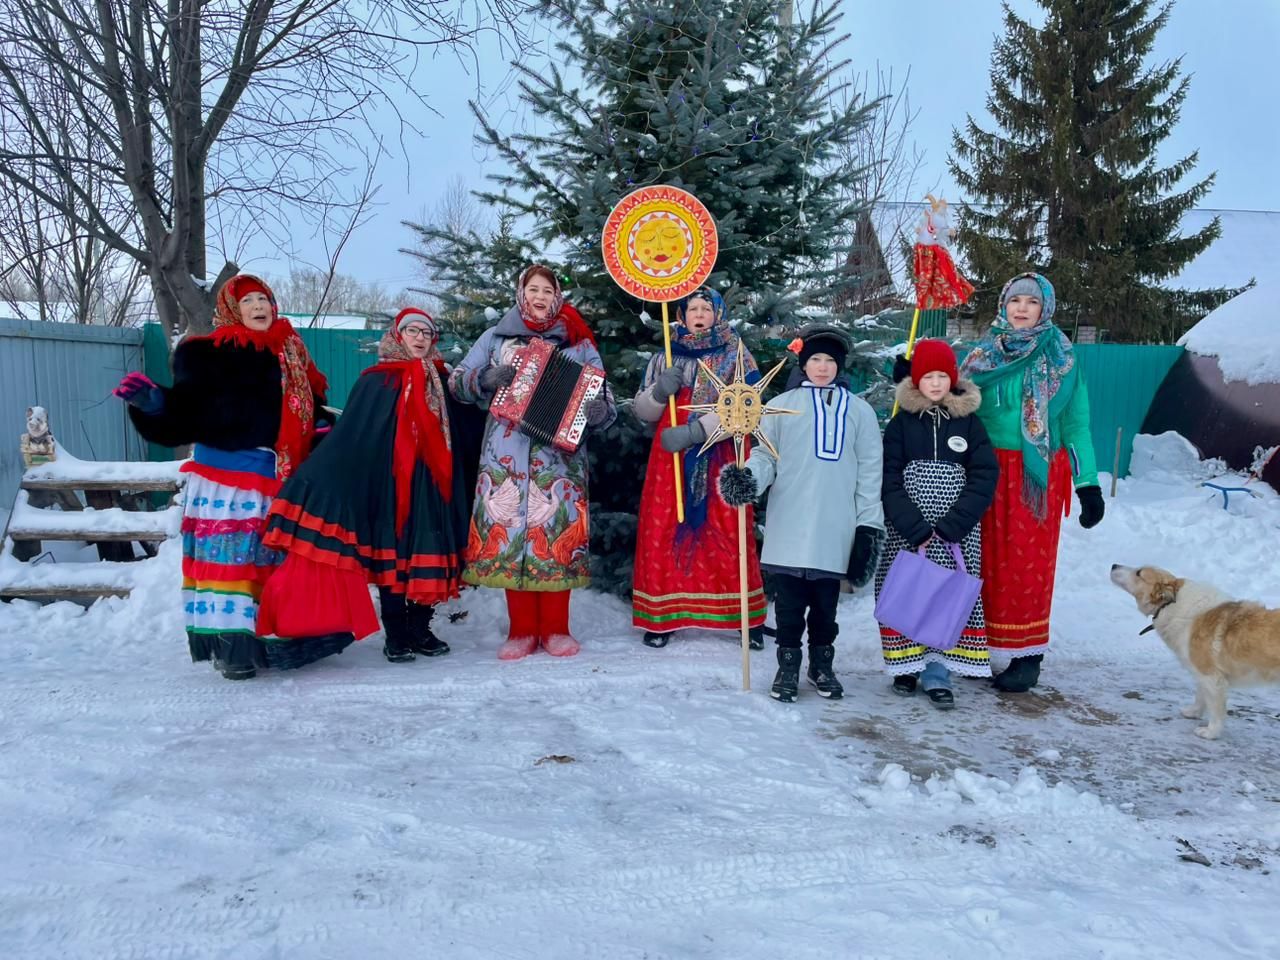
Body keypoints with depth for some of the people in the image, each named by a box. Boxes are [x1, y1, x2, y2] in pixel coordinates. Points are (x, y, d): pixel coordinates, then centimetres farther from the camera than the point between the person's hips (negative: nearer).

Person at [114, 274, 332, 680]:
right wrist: (151, 400, -23)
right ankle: (231, 644, -4)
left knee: (274, 556, 5)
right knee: (228, 552, -8)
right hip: (225, 474, -4)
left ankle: (272, 638, 12)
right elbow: (185, 410, -5)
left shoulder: (291, 353, 15)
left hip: (280, 476, 5)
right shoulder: (206, 354, 1)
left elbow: (309, 405, 21)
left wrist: (323, 427, 2)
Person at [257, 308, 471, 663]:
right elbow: (348, 435, -7)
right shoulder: (375, 382, -1)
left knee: (427, 552, 3)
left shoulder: (440, 383, 12)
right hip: (390, 482, -3)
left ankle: (421, 629, 14)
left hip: (430, 484, 3)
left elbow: (454, 440, 13)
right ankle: (395, 635, 8)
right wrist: (315, 478, -13)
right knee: (392, 552, 0)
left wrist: (453, 486, 5)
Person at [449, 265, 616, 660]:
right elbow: (457, 380, 10)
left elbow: (602, 394, 6)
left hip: (559, 456, -1)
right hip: (506, 456, 1)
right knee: (509, 532, -2)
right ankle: (522, 630, 8)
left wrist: (599, 410, -18)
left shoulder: (577, 343, 10)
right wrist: (486, 378, -11)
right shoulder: (496, 337, 12)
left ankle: (556, 629, 9)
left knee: (556, 534, -3)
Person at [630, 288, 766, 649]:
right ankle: (661, 615, 8)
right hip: (670, 461, 3)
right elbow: (641, 410, 13)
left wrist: (693, 432, -21)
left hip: (720, 461, -3)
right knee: (663, 531, -1)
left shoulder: (736, 358, 4)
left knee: (727, 534, -6)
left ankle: (748, 617, 3)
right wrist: (659, 391, -9)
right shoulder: (665, 358, 14)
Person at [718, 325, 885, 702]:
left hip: (835, 529, 1)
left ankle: (821, 664, 26)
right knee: (790, 602, 4)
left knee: (825, 601, 10)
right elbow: (766, 457, 4)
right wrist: (746, 478, -18)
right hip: (789, 526, -1)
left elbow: (870, 469, 8)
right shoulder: (781, 406, 7)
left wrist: (869, 524, 4)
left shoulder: (859, 410, 10)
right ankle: (788, 665, 18)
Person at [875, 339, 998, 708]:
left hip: (956, 532, 0)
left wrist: (951, 526, -12)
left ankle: (937, 672, 5)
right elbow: (889, 480, -4)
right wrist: (916, 528, -15)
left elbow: (984, 478, -1)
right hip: (906, 530, 0)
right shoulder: (902, 422, 4)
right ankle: (906, 664, 15)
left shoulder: (969, 421, 6)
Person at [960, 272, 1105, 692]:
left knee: (1029, 561, 0)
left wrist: (1088, 483, -4)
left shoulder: (1060, 358, 3)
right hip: (988, 472, 2)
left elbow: (1075, 422, 1)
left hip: (1037, 475, -2)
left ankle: (1027, 654, 10)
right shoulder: (984, 353, 9)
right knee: (987, 559, 3)